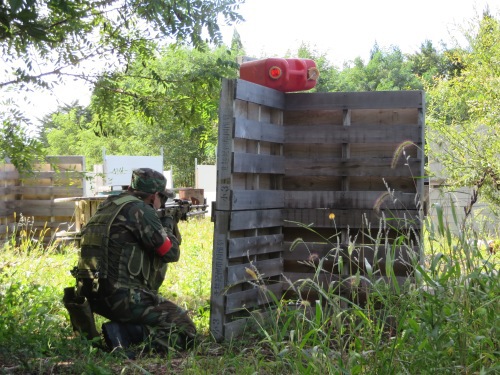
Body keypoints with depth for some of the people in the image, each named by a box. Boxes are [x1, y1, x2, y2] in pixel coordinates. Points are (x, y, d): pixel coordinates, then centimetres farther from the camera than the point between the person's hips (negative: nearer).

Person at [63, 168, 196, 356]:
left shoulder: (106, 206, 15)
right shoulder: (140, 210, -10)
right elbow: (171, 252, -6)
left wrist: (158, 223, 27)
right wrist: (168, 225, 13)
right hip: (124, 298, -9)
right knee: (184, 329, -3)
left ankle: (122, 331, 6)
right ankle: (125, 333, -17)